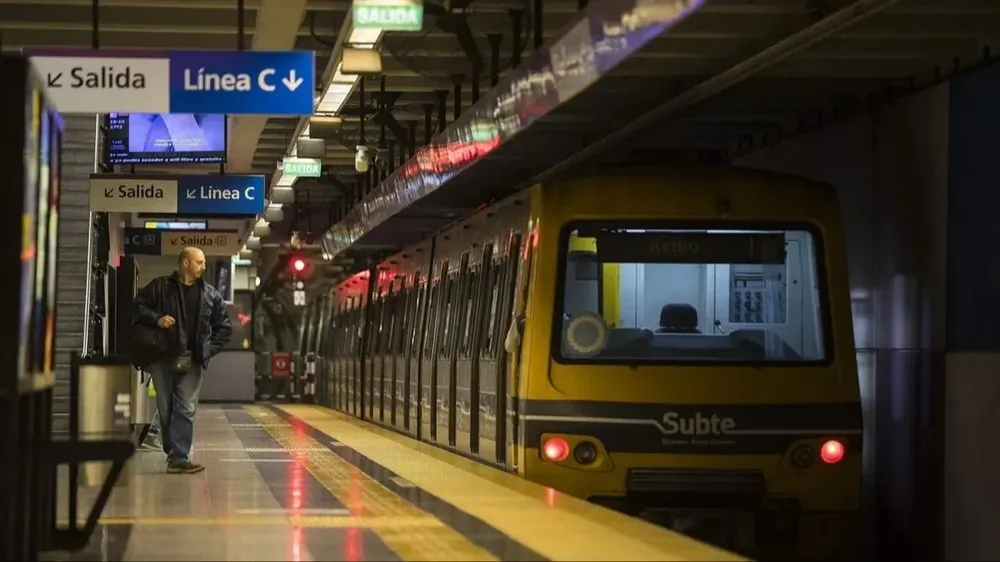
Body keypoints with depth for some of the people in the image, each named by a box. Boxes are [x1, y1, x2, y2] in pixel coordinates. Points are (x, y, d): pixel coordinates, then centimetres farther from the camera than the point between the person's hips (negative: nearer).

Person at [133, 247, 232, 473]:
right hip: (163, 358, -1)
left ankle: (179, 458, -13)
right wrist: (156, 319, -13)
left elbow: (224, 327, 16)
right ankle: (175, 455, 12)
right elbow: (137, 306, 3)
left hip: (192, 361, 1)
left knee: (186, 410, -9)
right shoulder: (160, 287, 2)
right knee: (165, 410, 4)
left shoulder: (210, 295, 9)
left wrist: (209, 349, 4)